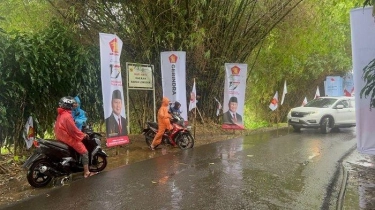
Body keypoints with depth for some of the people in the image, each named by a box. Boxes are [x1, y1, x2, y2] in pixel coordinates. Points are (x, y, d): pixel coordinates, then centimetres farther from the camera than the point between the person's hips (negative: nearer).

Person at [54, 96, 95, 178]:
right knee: (84, 152, -8)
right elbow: (73, 129, -22)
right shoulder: (67, 116, -21)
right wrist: (83, 135, -9)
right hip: (68, 138, -11)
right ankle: (86, 172, -9)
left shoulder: (60, 114, 10)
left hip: (61, 137, 11)